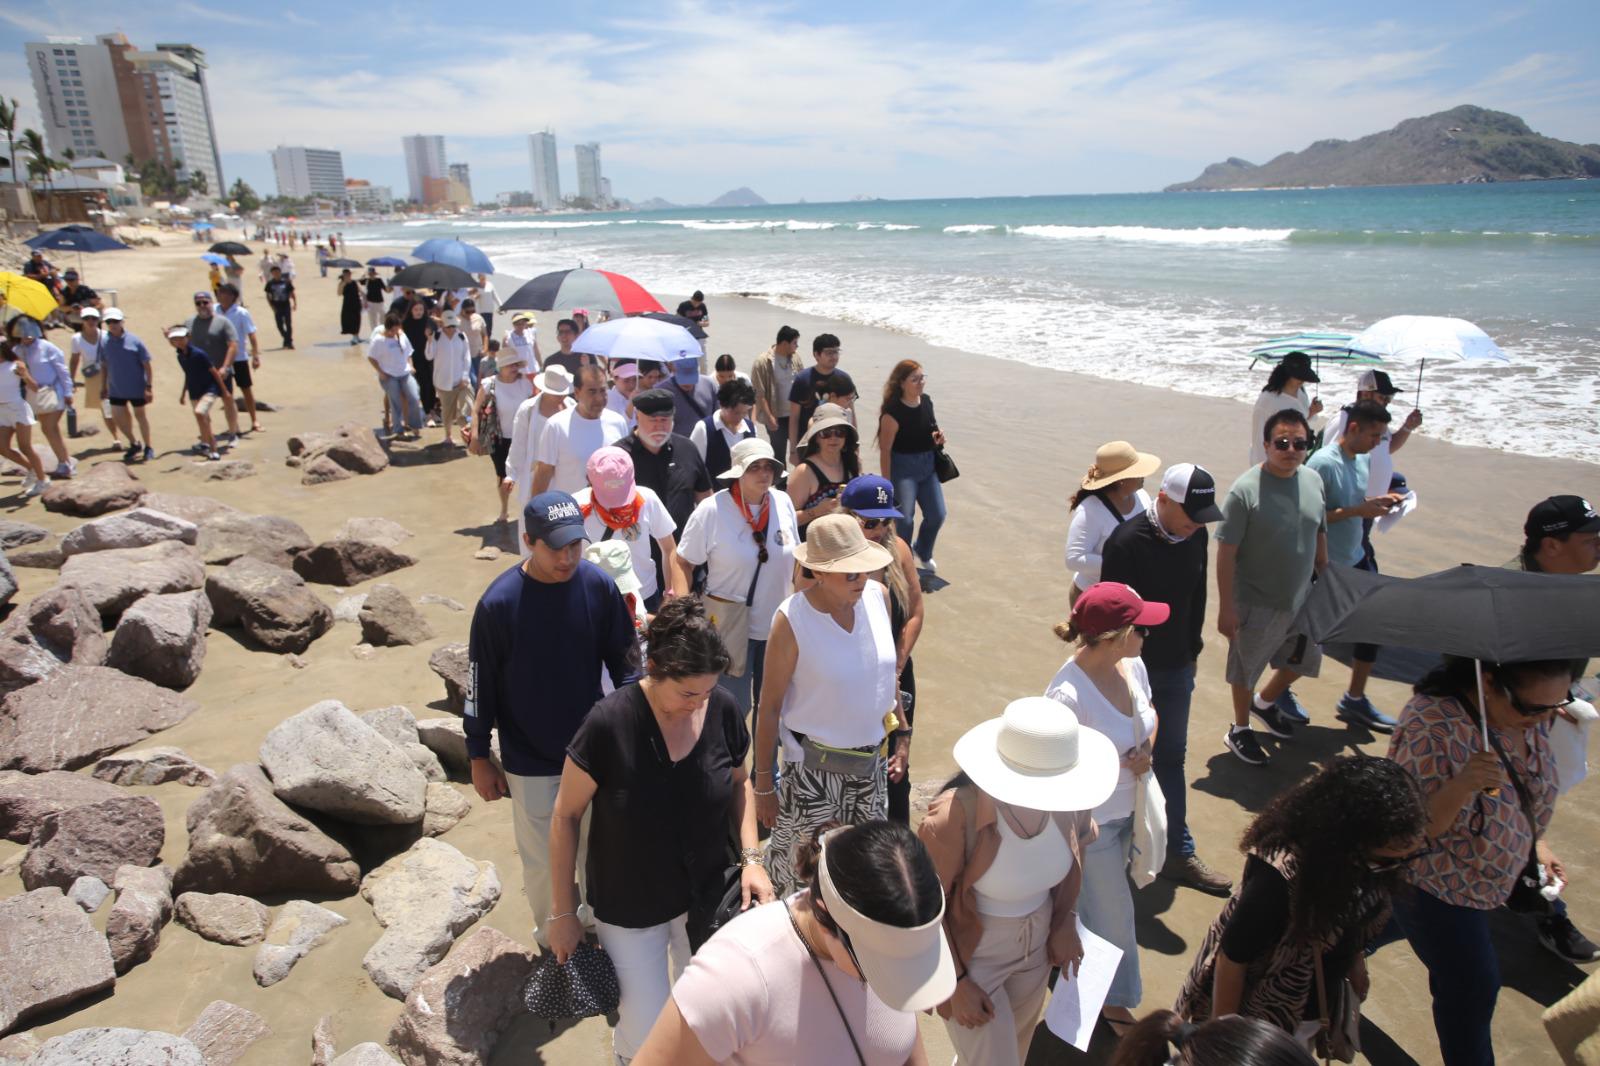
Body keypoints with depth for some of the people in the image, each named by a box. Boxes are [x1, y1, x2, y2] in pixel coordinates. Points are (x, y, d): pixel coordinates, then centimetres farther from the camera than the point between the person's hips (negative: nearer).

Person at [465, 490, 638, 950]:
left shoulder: (599, 586, -12)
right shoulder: (499, 602, -18)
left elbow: (625, 662, 0)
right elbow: (481, 684, -7)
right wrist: (479, 759, -1)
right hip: (530, 764, -2)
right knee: (546, 862, 13)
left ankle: (598, 922, 47)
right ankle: (554, 938, 40)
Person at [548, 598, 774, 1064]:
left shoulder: (722, 709, -16)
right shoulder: (609, 723, -26)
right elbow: (566, 816, -13)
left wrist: (750, 857, -8)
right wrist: (563, 913, -7)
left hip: (707, 898, 3)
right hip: (629, 910, -3)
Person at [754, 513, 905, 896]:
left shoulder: (878, 595, -7)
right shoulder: (792, 620, -21)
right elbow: (770, 707, -13)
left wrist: (901, 733, 12)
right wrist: (763, 785, -8)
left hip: (872, 761, 5)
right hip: (813, 767, -4)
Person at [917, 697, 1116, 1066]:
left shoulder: (1070, 803, -20)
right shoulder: (956, 815, -35)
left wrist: (1065, 922, 4)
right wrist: (955, 981, -13)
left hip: (1037, 948, 6)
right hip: (971, 958, -5)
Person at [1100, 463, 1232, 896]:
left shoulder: (1196, 535, -3)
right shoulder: (1127, 542, -23)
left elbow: (1196, 597, 9)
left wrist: (1193, 649, 14)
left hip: (1176, 668, 6)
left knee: (1170, 758, 14)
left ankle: (1178, 852, 24)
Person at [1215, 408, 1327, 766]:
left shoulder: (1314, 481, -2)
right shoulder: (1246, 489, -22)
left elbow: (1320, 535, 11)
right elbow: (1226, 552, -20)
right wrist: (1226, 607, -19)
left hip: (1302, 600, 6)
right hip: (1257, 605, -6)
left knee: (1303, 659, 24)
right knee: (1246, 670, 13)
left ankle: (1266, 702, 51)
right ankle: (1239, 730, 36)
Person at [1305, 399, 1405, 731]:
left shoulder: (1364, 459, 5)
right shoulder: (1322, 463, -21)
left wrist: (1377, 502, -2)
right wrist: (1358, 510, -26)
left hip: (1355, 560, 9)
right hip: (1326, 567, -8)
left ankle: (1354, 700, 27)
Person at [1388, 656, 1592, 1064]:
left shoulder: (1531, 718, -10)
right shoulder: (1432, 724, -35)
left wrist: (1537, 843, 2)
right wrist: (1463, 785, -47)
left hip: (1481, 884, 8)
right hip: (1431, 887, -8)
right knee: (1474, 989, 1)